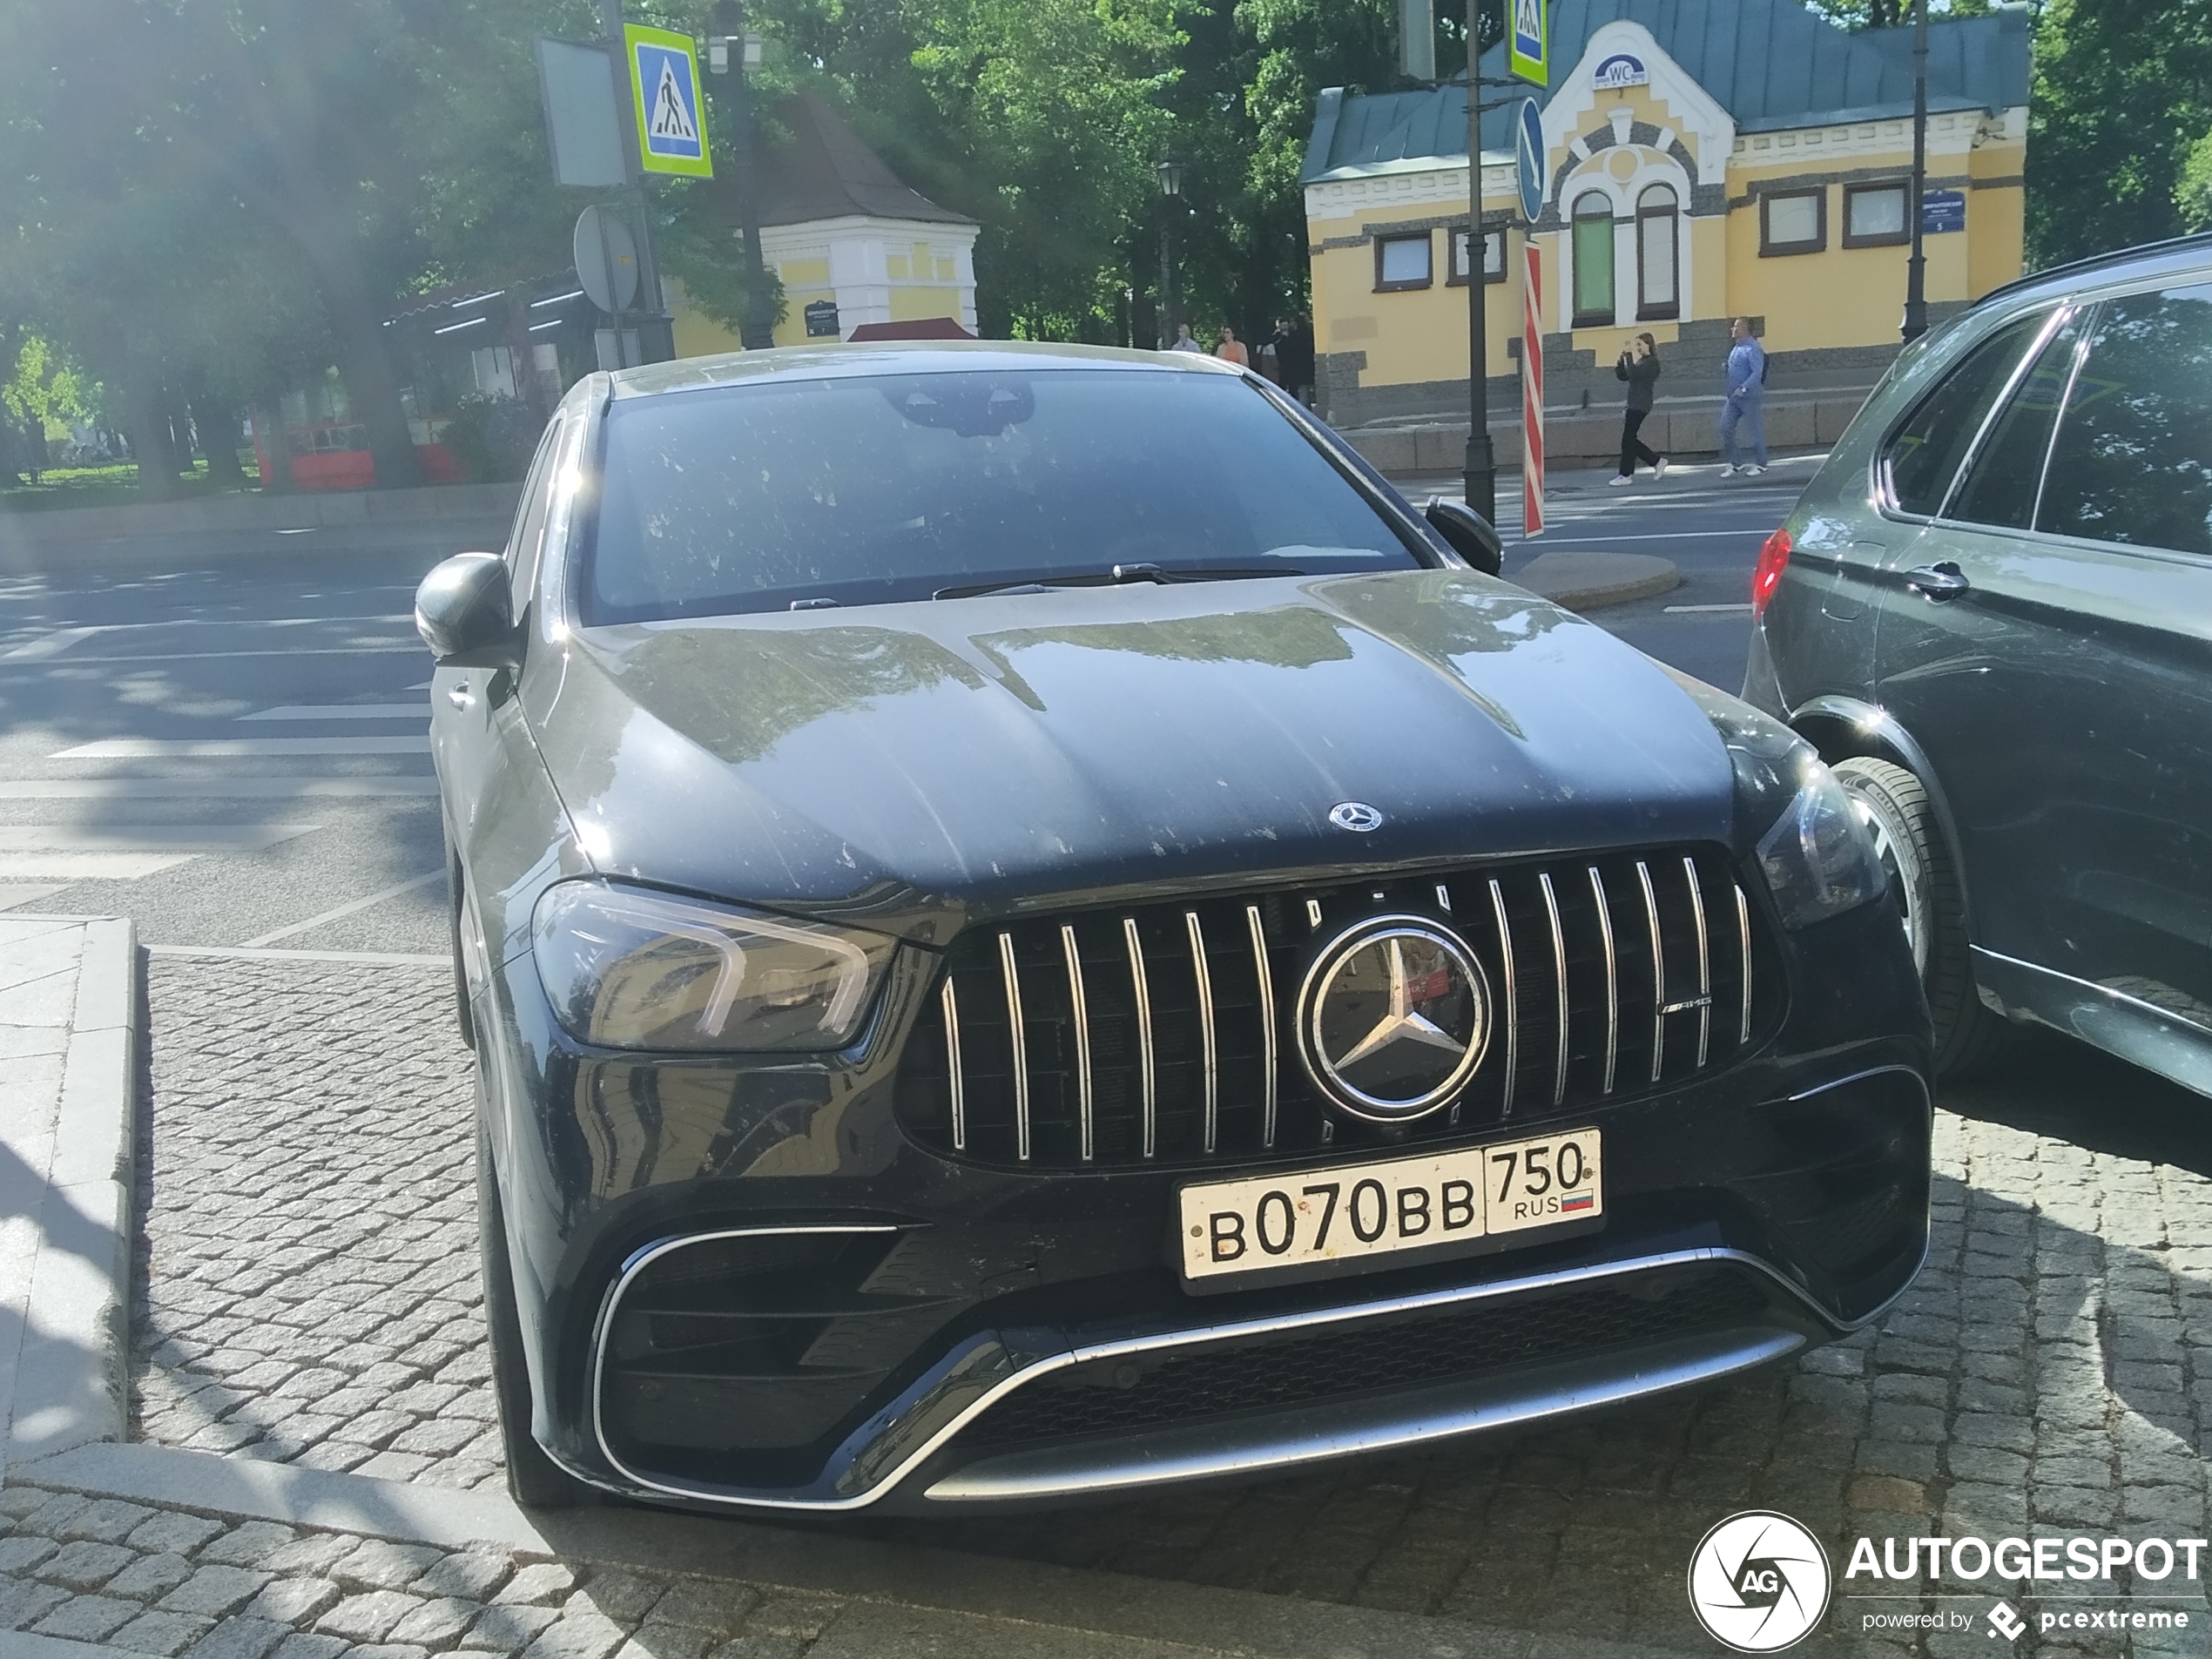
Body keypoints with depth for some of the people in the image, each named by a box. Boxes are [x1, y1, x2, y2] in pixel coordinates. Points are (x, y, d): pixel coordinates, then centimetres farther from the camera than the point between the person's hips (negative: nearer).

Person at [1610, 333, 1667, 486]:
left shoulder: (1652, 362, -10)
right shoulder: (1641, 361, 18)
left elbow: (1634, 373, -25)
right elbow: (1621, 376, 16)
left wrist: (1630, 356, -19)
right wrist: (1623, 358, 4)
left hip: (1640, 405, -10)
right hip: (1634, 404, 10)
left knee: (1627, 439, -8)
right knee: (1630, 440, 9)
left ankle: (1626, 475, -3)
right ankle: (1657, 461, 17)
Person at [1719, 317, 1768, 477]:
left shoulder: (1753, 349, -15)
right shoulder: (1736, 348, 13)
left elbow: (1757, 373, -23)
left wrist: (1743, 389, -30)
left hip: (1749, 397, -9)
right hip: (1733, 397, 9)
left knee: (1755, 430, 1)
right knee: (1726, 428, 3)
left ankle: (1760, 464, 12)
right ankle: (1733, 463, 11)